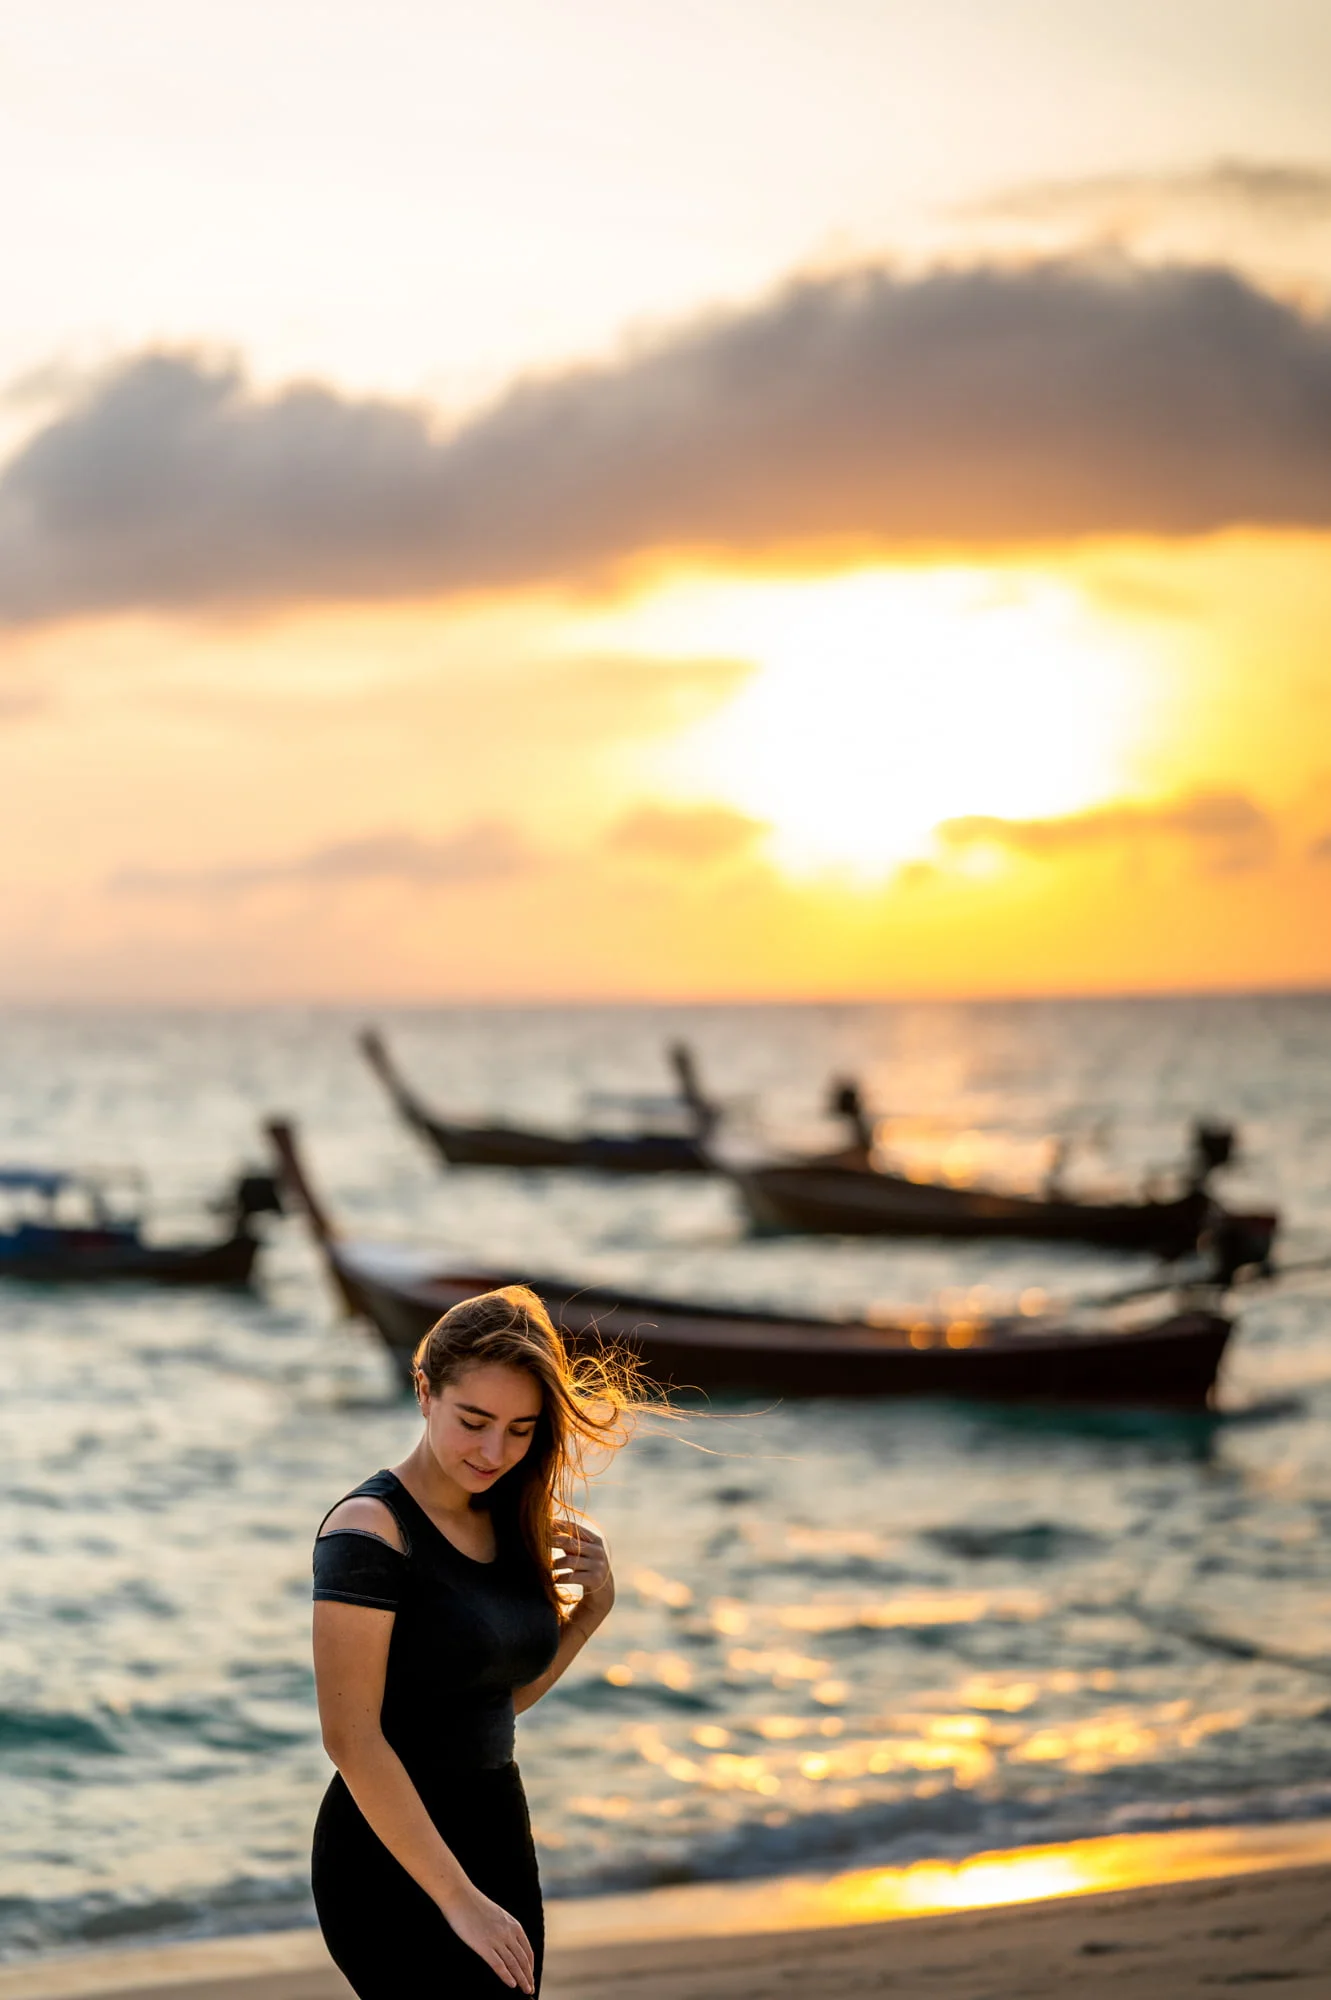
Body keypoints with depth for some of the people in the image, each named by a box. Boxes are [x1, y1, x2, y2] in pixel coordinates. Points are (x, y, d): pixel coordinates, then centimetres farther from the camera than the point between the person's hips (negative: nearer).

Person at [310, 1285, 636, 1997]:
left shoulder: (508, 1523, 9)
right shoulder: (370, 1531, -15)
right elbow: (351, 1738, -20)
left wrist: (592, 1608, 2)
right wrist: (458, 1898, -22)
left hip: (499, 1832, 8)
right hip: (395, 1856, -8)